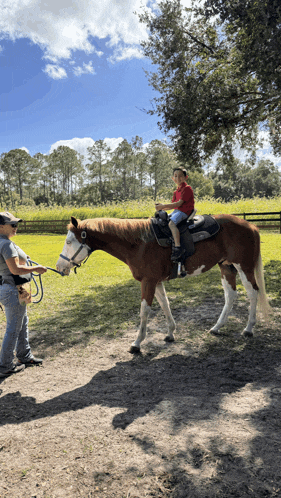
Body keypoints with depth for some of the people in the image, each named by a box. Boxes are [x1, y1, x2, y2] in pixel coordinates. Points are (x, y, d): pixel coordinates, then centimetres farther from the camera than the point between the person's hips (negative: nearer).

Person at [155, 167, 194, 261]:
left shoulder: (187, 188, -9)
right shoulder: (176, 191, 20)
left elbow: (179, 203, -18)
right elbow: (172, 205, 18)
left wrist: (163, 206, -19)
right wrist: (162, 207, -1)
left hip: (184, 212, -10)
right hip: (176, 211, 10)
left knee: (171, 223, -33)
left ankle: (178, 247, -38)